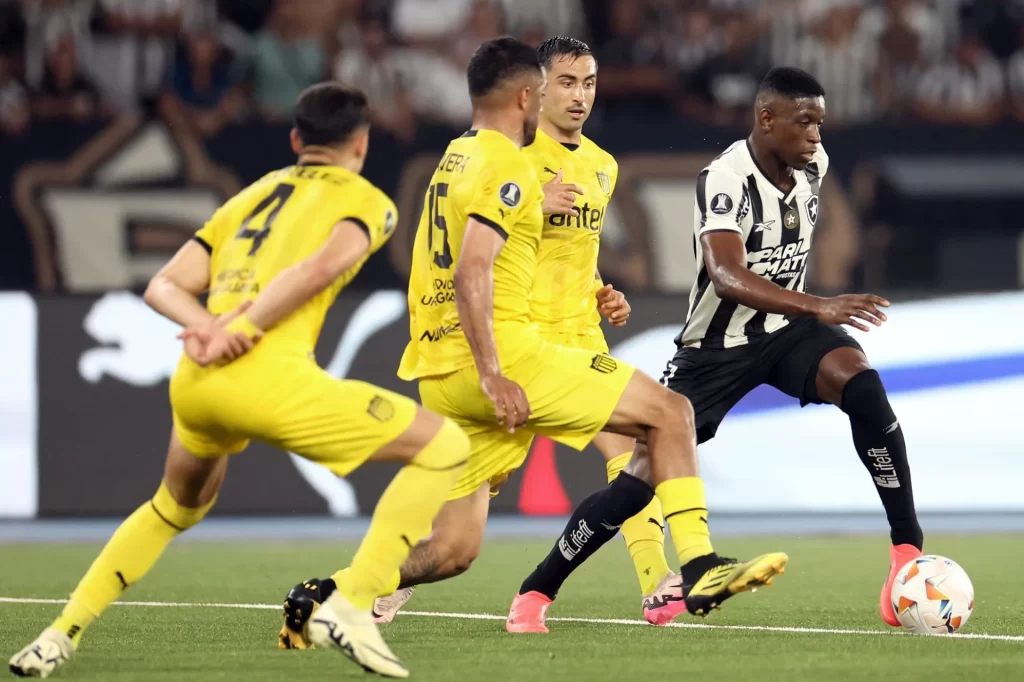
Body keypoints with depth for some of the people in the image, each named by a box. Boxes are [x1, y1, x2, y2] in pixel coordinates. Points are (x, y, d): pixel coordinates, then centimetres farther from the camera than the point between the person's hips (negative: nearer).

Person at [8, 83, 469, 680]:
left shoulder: (253, 195, 27)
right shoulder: (368, 201, 10)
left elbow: (165, 286, 16)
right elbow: (321, 267, -13)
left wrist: (207, 325, -2)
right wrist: (240, 332, -14)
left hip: (193, 381, 7)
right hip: (269, 377, -7)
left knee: (180, 505, 36)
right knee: (445, 446, 4)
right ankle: (349, 607, -6)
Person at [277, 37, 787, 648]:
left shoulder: (454, 160, 20)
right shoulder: (508, 167, -7)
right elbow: (472, 269, -20)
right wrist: (492, 374, -26)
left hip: (439, 378, 9)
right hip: (504, 352, -9)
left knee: (453, 551, 11)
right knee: (670, 412, -2)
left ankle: (327, 595, -5)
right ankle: (701, 568, -12)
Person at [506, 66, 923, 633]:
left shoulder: (813, 166, -4)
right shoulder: (727, 179, -27)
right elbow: (726, 276, -43)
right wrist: (818, 307, -54)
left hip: (786, 329, 5)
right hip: (716, 345, -4)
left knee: (861, 383, -26)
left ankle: (908, 550, -22)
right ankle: (537, 591, 10)